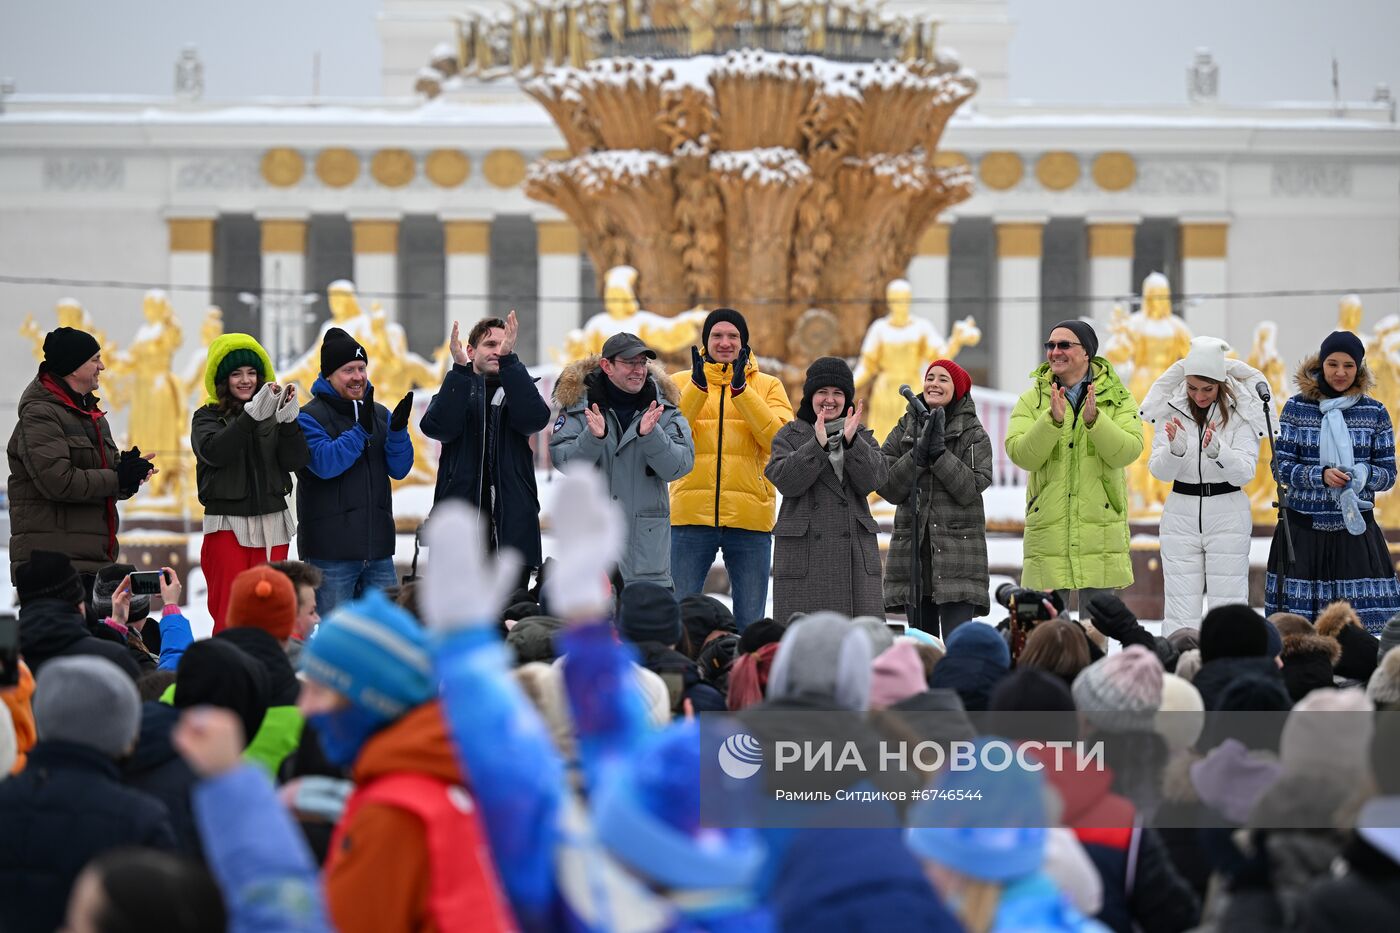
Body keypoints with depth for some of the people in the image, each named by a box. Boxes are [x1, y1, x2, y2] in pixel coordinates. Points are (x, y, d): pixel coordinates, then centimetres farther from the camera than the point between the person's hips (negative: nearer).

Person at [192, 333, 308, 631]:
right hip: (228, 525, -3)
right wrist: (252, 414, -26)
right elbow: (213, 452, -17)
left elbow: (295, 461, -1)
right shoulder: (207, 417, 3)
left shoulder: (273, 417, 9)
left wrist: (289, 419, -18)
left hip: (272, 525, 3)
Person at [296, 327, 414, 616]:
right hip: (330, 550, -5)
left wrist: (398, 430, -11)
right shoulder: (309, 417, -4)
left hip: (378, 548, 5)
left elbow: (399, 469, 6)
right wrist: (361, 429, -26)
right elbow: (324, 463, -19)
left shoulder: (380, 414, 13)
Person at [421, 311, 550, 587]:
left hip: (512, 522, 1)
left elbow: (534, 418, -12)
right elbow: (438, 427, -11)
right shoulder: (455, 389, 11)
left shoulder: (518, 388, 13)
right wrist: (460, 368, -16)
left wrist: (508, 359, -18)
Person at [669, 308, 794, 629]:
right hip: (691, 515, 0)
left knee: (750, 623, 5)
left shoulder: (768, 386, 9)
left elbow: (781, 441, -8)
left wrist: (741, 389, -14)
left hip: (750, 518, 0)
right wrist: (697, 386, -16)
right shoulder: (681, 382, 9)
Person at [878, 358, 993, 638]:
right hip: (913, 548, 4)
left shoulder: (974, 434, 2)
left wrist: (940, 453, -15)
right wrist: (918, 455, -12)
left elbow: (971, 488, -9)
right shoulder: (905, 429, 11)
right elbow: (887, 488, 1)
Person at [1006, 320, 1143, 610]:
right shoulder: (1032, 400, 6)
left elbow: (1127, 451, -9)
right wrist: (1052, 420, -21)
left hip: (1100, 527, 0)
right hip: (1047, 529, 0)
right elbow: (1021, 455, -7)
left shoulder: (1116, 398, 5)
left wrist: (1094, 420, -24)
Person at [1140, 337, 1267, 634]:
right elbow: (1160, 471, -6)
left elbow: (1244, 473, -14)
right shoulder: (1171, 408, 0)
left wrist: (1216, 450, -32)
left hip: (1228, 514, -2)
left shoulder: (1241, 412, -5)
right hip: (1181, 513, 2)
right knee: (1180, 612, 1)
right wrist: (1175, 448, -27)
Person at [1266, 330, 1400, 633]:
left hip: (1355, 530, 0)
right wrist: (1321, 476, -17)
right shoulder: (1296, 408, 3)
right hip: (1303, 529, 0)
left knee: (1363, 623, -8)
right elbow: (1282, 467, 0)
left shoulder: (1375, 413, 6)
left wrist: (1363, 475, -16)